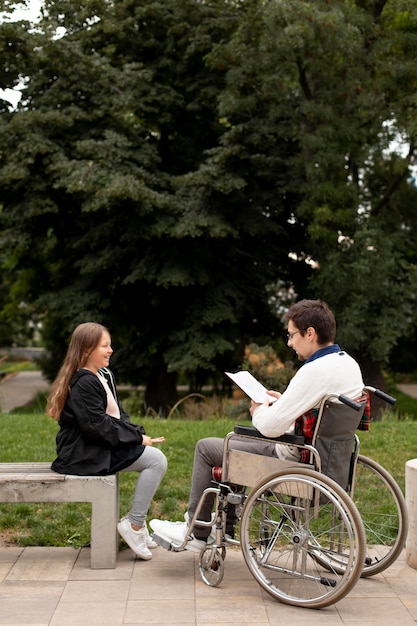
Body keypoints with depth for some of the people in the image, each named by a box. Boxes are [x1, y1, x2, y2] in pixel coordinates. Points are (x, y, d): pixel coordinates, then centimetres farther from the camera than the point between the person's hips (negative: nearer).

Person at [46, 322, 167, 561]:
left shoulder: (104, 375, 14)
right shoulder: (84, 384, -17)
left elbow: (118, 415, 15)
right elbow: (97, 426, -23)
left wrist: (138, 433, -2)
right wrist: (137, 437, -16)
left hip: (100, 447, 10)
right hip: (86, 454, -10)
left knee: (156, 458, 5)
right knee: (156, 460, -16)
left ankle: (137, 523, 9)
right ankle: (135, 525, -10)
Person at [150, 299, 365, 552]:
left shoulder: (315, 371, -28)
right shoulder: (349, 364, 1)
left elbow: (271, 426, -28)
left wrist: (259, 410, -7)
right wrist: (283, 402, 8)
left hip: (296, 460, -10)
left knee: (206, 447, 6)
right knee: (235, 443, 30)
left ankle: (196, 534, 20)